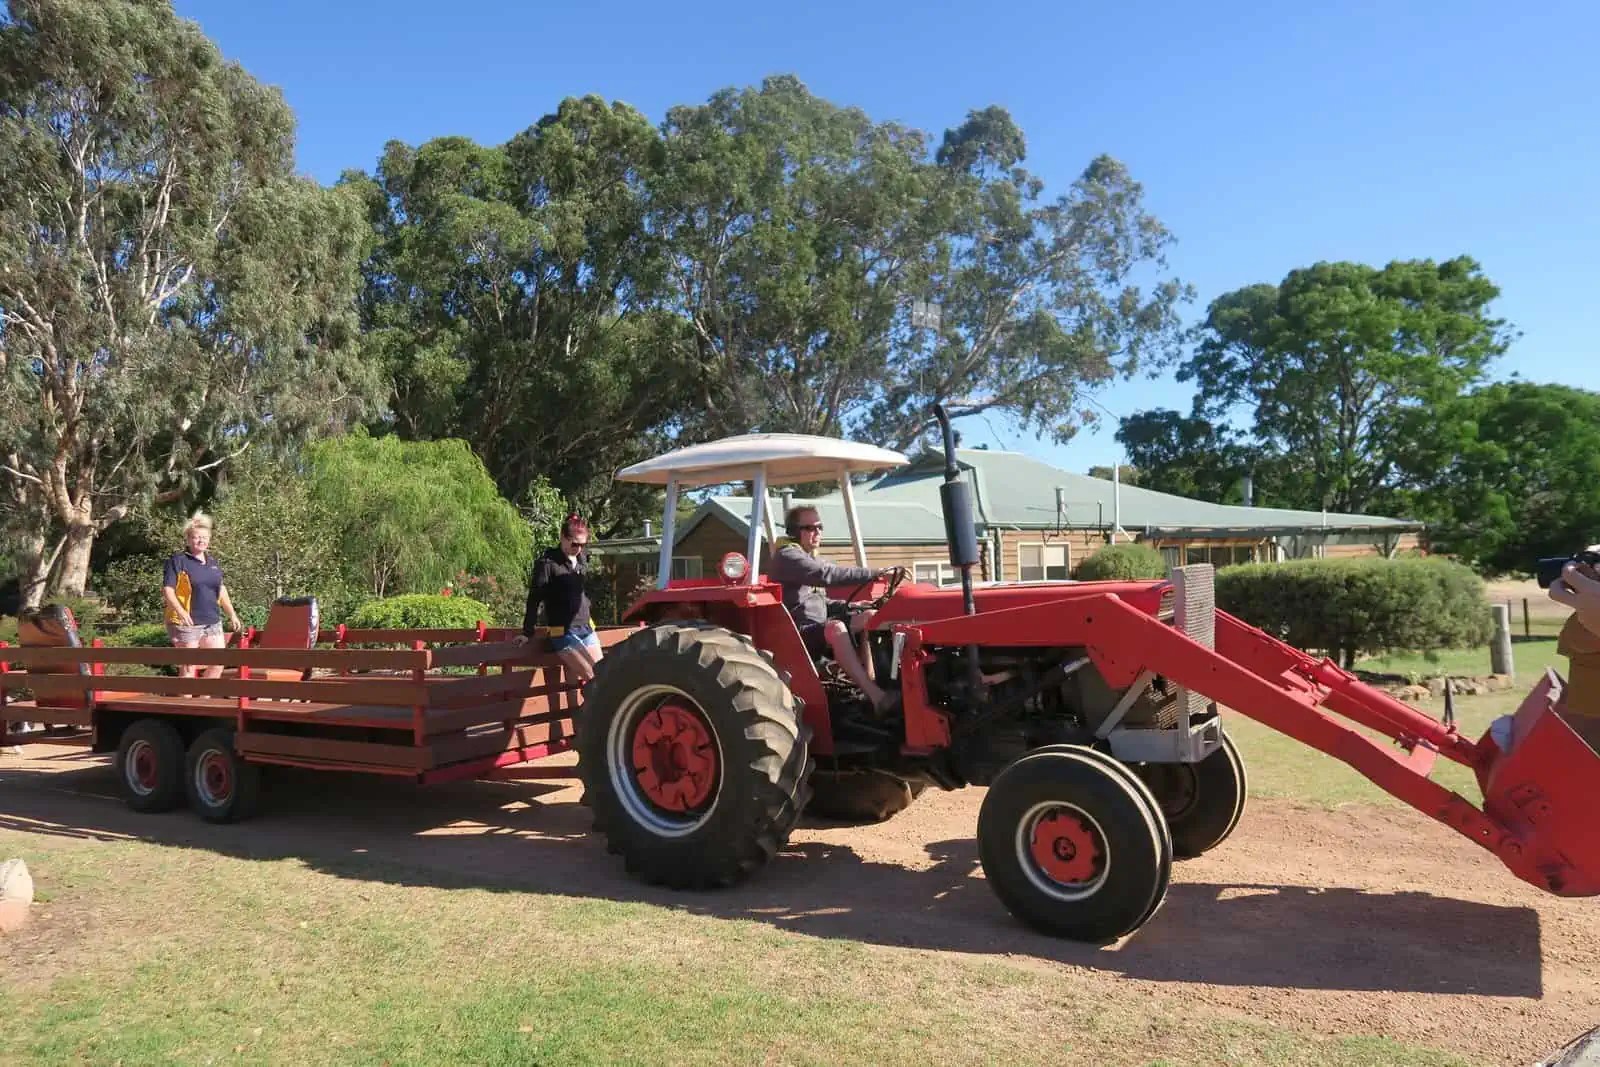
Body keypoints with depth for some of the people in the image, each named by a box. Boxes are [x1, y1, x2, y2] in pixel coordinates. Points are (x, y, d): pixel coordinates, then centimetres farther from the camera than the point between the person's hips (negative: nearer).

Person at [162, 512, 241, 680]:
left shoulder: (212, 561, 14)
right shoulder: (178, 560, -6)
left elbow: (221, 589, 21)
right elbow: (167, 590, -14)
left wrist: (232, 614, 17)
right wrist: (180, 611, -28)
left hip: (212, 622, 6)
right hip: (187, 623, -6)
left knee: (218, 663, 7)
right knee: (188, 667, -1)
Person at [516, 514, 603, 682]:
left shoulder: (582, 559, 9)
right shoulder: (547, 563, -10)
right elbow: (535, 598, -10)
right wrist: (528, 633, -11)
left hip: (586, 629, 7)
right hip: (563, 633, -7)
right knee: (593, 678, -16)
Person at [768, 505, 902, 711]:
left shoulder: (811, 558, 19)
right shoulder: (787, 556, -12)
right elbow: (828, 574, -27)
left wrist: (850, 606, 5)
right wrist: (874, 574, -29)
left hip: (819, 630, 10)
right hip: (797, 635, -10)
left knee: (870, 618, -4)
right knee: (836, 627, -37)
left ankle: (873, 682, -19)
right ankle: (877, 696, -46)